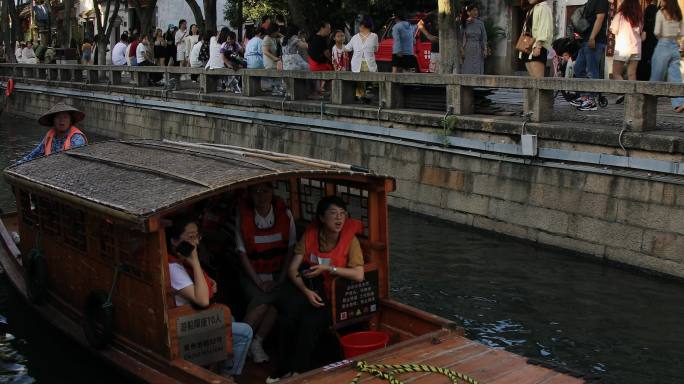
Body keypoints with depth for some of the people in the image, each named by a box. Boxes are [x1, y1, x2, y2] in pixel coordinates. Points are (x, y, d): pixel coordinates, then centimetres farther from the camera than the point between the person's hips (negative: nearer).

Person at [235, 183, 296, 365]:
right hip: (253, 274, -1)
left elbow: (290, 249, 1)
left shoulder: (284, 213, -3)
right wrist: (259, 282, -13)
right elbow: (243, 254, -6)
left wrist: (282, 278, -8)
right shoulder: (243, 217, -6)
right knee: (262, 300, -29)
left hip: (278, 272, 1)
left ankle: (257, 343, -13)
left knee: (277, 299, -28)